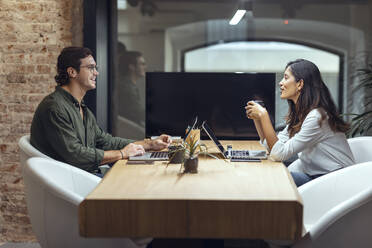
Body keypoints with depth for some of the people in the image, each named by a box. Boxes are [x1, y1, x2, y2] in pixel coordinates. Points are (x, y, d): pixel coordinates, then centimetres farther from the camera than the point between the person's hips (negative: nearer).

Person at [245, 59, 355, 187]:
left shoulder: (316, 116, -21)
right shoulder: (298, 114, 10)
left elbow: (279, 153, -22)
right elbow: (271, 145, 10)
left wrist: (263, 116, -21)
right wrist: (257, 117, 1)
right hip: (313, 174, 8)